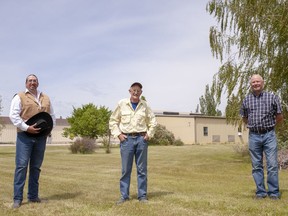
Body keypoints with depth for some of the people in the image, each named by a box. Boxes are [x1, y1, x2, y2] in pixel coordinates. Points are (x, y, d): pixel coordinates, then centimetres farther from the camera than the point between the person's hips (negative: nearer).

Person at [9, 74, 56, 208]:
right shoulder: (20, 97, 3)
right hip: (25, 136, -4)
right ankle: (17, 198, -3)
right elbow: (13, 115, -7)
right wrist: (27, 128, -18)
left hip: (41, 137, 4)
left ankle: (33, 196, 15)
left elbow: (52, 115, 22)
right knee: (21, 166, -7)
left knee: (36, 167, 8)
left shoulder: (46, 98, 18)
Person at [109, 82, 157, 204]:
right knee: (125, 169, 1)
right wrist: (118, 134, -2)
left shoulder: (145, 105, 6)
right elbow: (113, 121, 8)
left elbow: (153, 121, 14)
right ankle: (124, 196, 11)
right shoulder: (122, 104, 2)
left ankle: (142, 195, 13)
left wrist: (149, 134, 4)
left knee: (142, 169, 4)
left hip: (141, 139, 1)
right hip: (126, 139, -1)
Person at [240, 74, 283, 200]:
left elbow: (279, 117, 7)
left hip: (269, 135, -2)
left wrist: (269, 125, 11)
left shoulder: (272, 97, 0)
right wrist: (254, 125, 12)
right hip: (254, 136, 2)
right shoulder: (246, 100, 7)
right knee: (256, 166, 6)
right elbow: (244, 118, 20)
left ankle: (274, 192, 6)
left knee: (272, 165, -4)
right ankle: (261, 192, 15)